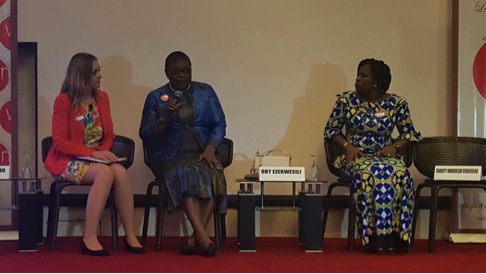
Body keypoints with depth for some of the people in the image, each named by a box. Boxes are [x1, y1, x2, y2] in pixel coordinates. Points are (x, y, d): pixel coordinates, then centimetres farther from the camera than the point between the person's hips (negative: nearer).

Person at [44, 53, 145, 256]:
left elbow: (109, 134, 12)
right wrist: (93, 153, -22)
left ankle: (130, 236, -23)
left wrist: (104, 151, -10)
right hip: (68, 161, -5)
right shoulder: (63, 101, -9)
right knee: (105, 172, -34)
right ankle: (89, 238, -29)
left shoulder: (102, 97, 7)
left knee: (120, 172, -28)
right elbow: (60, 142, -12)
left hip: (97, 159, 5)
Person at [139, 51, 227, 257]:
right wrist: (165, 118, -12)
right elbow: (145, 134, 7)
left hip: (202, 154, 2)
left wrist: (210, 148, -7)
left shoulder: (206, 91, 16)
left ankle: (195, 238, -32)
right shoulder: (155, 97, 11)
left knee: (214, 175, -33)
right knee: (184, 173, -36)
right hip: (170, 157, -1)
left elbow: (219, 124, 11)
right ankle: (203, 237, -42)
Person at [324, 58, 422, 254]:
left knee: (400, 173, -35)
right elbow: (331, 129, 9)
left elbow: (409, 133, 12)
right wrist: (347, 145, -8)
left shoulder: (396, 103, 5)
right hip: (356, 156, -1)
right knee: (369, 173, -38)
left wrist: (395, 146, -8)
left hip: (386, 156, 1)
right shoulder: (346, 100, 5)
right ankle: (376, 235, -31)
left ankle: (397, 235, -26)